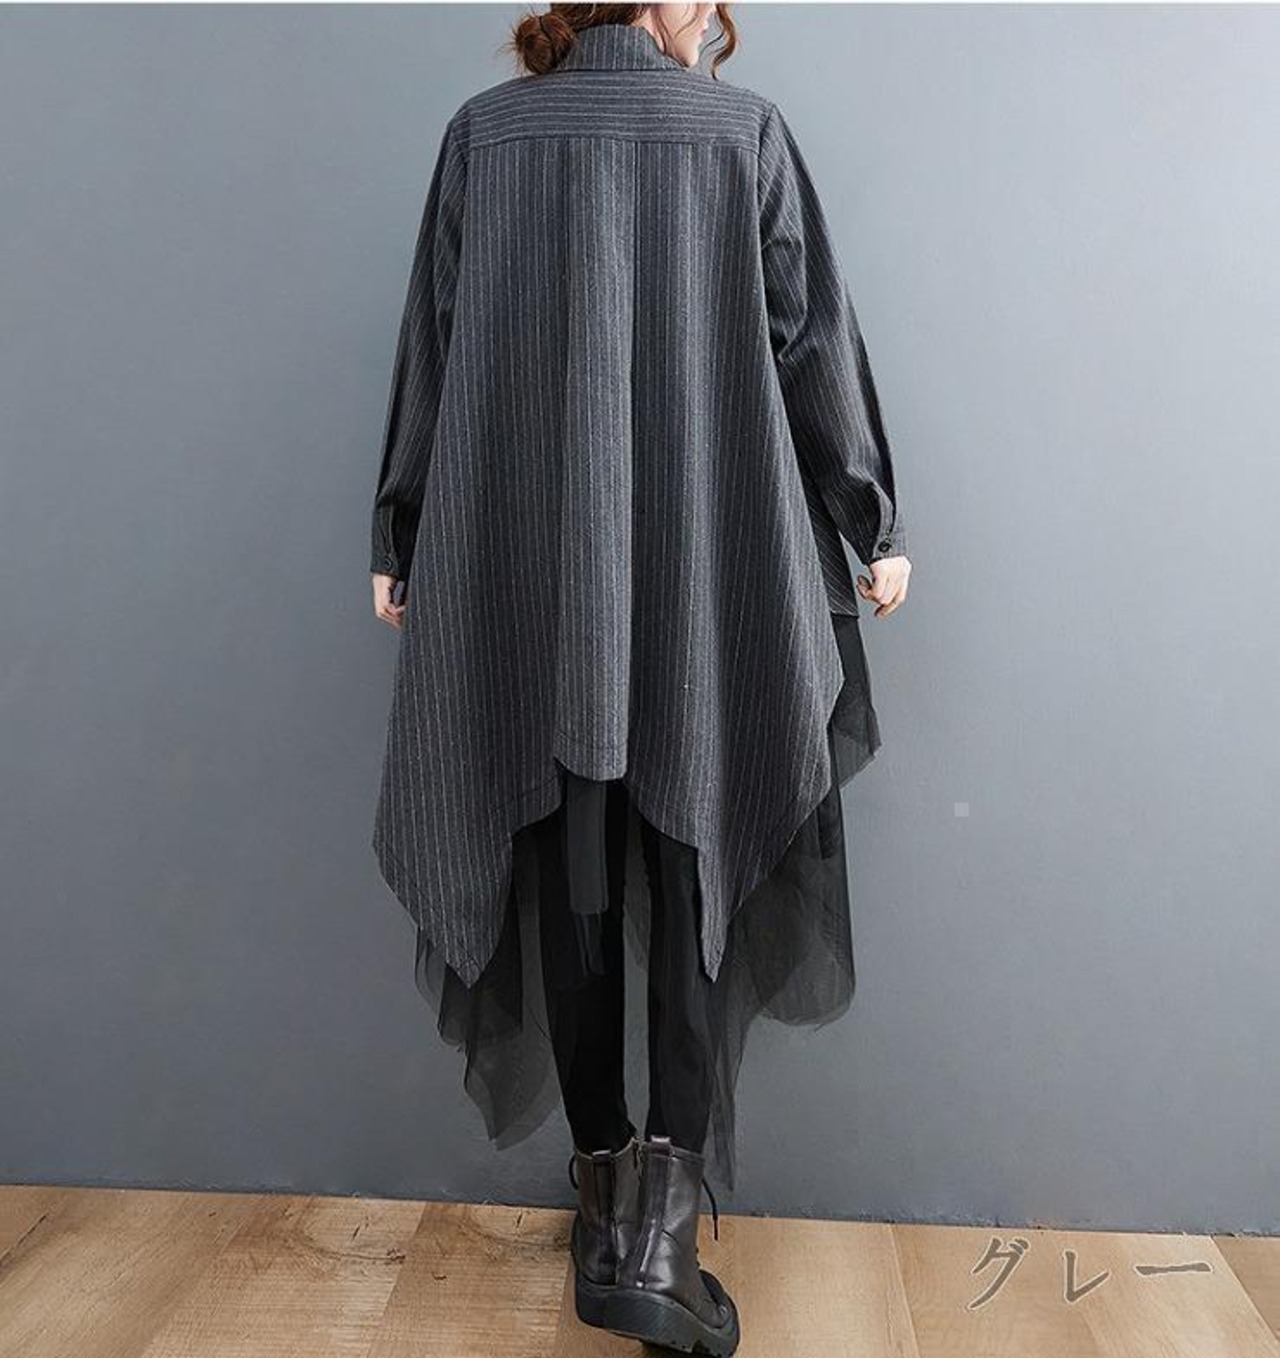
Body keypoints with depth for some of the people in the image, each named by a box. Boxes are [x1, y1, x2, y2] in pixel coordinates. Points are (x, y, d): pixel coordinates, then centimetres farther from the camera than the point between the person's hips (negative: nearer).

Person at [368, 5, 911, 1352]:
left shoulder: (483, 129, 9)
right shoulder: (744, 127, 5)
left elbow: (431, 347, 8)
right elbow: (813, 343, 4)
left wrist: (399, 538, 15)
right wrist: (876, 525, 13)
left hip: (525, 573, 2)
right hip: (708, 569, -1)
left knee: (566, 872, 9)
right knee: (702, 865, 7)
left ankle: (603, 1187, 21)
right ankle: (661, 1210, -1)